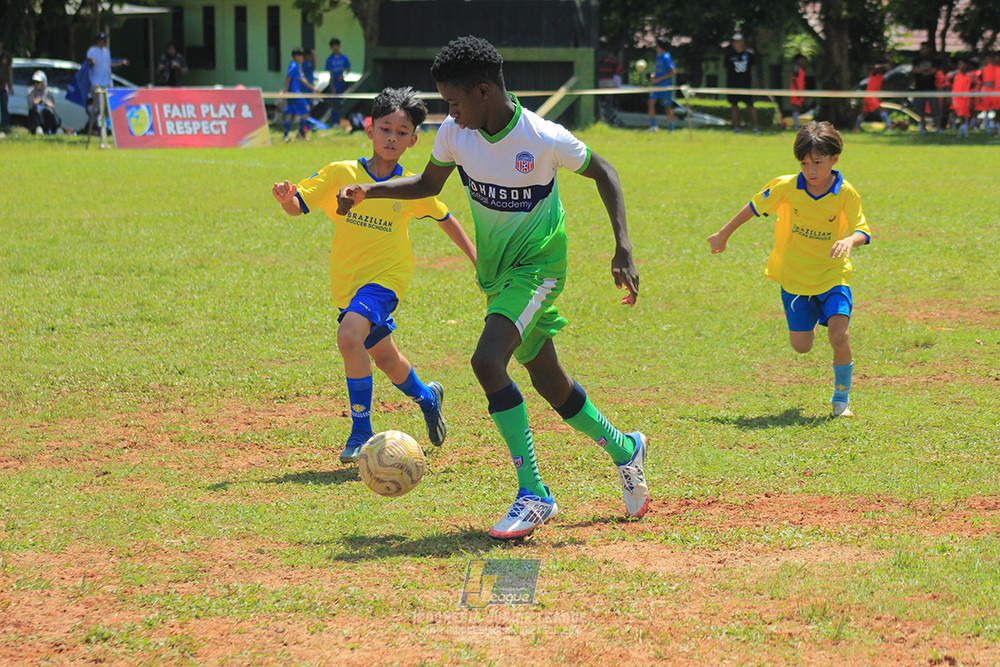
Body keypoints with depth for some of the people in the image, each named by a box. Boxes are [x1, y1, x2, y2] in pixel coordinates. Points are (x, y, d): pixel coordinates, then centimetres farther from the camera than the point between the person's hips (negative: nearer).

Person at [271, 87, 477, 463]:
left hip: (386, 277, -3)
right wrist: (287, 198, -27)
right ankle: (426, 397, 52)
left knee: (349, 336, -29)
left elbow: (444, 218, 13)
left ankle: (361, 432, -19)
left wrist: (475, 258, 14)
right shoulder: (341, 174, -5)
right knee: (384, 358, 19)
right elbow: (298, 207, -4)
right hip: (347, 282, 4)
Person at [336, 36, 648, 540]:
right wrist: (368, 191, -4)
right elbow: (429, 183, 11)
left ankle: (533, 495, -20)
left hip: (538, 265, -7)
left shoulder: (545, 140, -23)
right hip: (496, 269, 7)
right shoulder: (455, 133, -7)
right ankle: (624, 449, 39)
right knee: (546, 379, 14)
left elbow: (602, 173, -7)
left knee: (487, 361, -25)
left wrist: (623, 248, -14)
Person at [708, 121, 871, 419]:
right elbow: (754, 207, 3)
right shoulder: (786, 187, -12)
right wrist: (723, 235, 12)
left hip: (832, 275, -2)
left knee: (838, 334, -21)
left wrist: (850, 240, -42)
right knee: (801, 346, 2)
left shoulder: (846, 193, -14)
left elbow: (863, 231, -18)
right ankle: (809, 323, 41)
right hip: (794, 277, 2)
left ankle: (841, 397, 0)